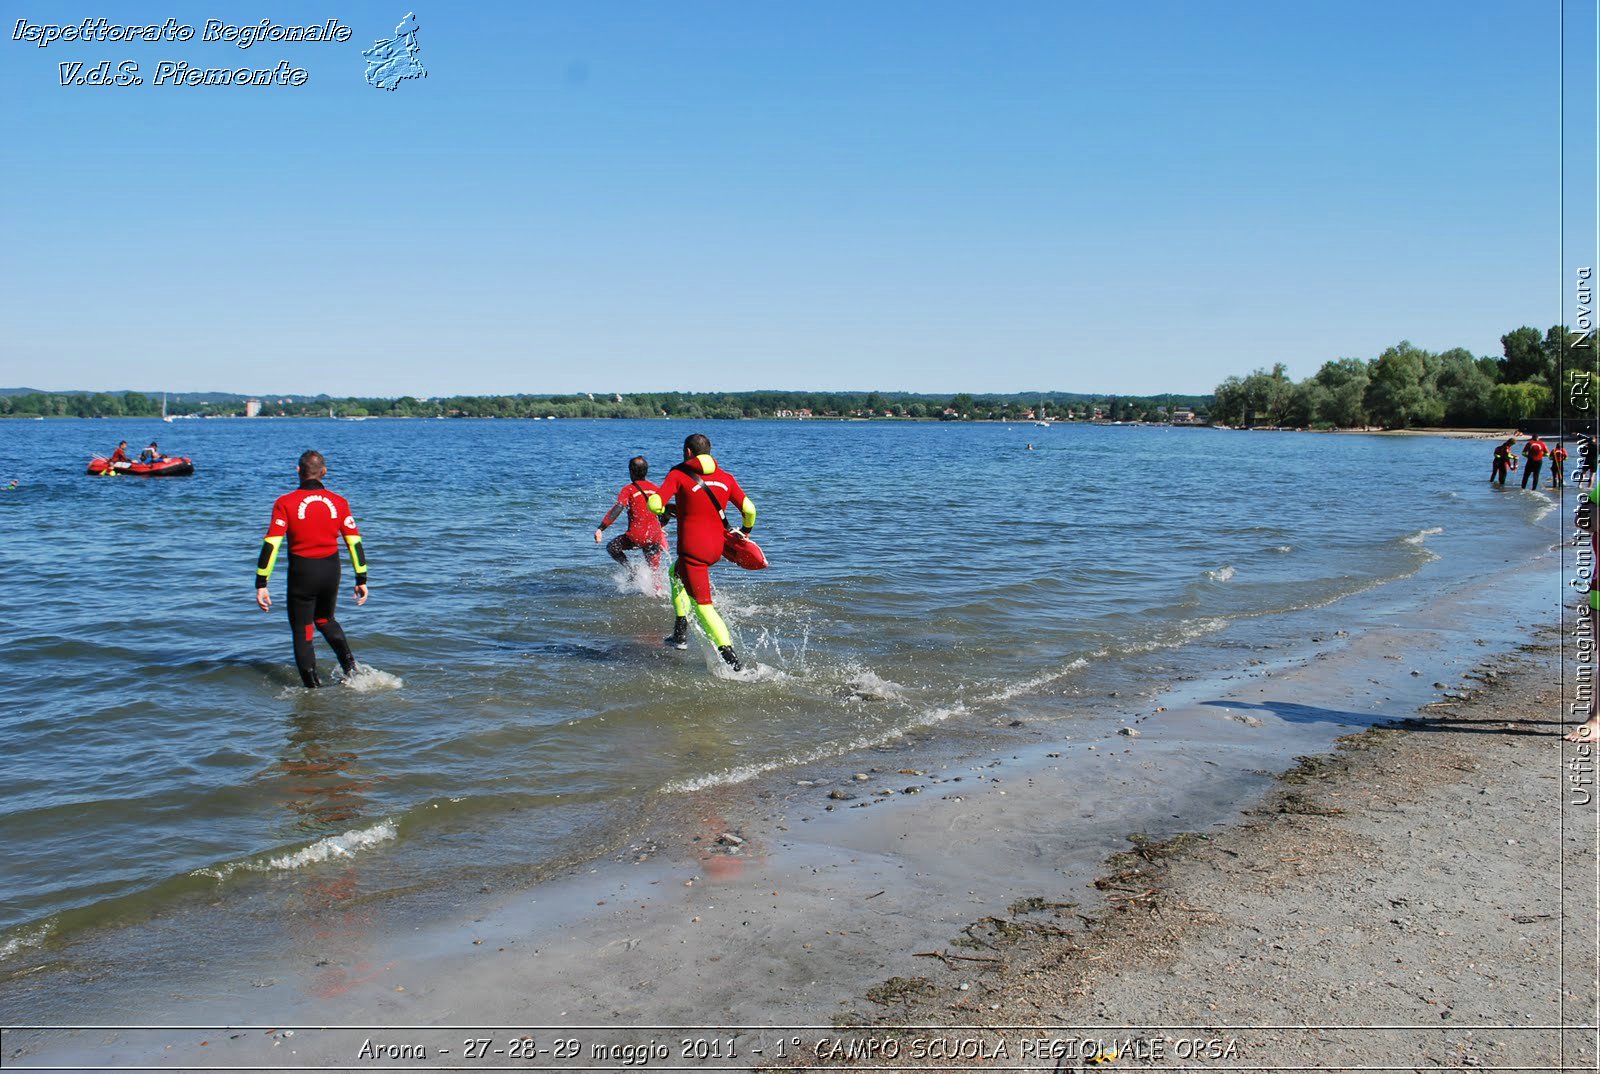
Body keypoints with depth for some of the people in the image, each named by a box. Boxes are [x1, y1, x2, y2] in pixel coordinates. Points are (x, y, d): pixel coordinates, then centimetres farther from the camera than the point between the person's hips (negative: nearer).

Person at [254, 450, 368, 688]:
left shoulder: (285, 503, -10)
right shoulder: (338, 502, 0)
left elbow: (271, 545, -14)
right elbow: (355, 542, 0)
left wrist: (261, 584, -12)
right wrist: (361, 580, 7)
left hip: (302, 572, -4)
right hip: (331, 570, 4)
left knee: (302, 632, 9)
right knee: (325, 620, 27)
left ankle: (313, 687, 10)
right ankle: (349, 665, 9)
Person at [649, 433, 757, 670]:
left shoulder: (678, 474, -5)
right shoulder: (725, 477, 7)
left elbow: (655, 505, -16)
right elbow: (749, 509, 1)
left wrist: (667, 508, 7)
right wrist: (746, 531, 21)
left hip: (692, 549, -6)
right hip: (717, 548, 6)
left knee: (703, 606, -4)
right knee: (676, 573, 32)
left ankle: (730, 658, -15)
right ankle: (681, 633, 27)